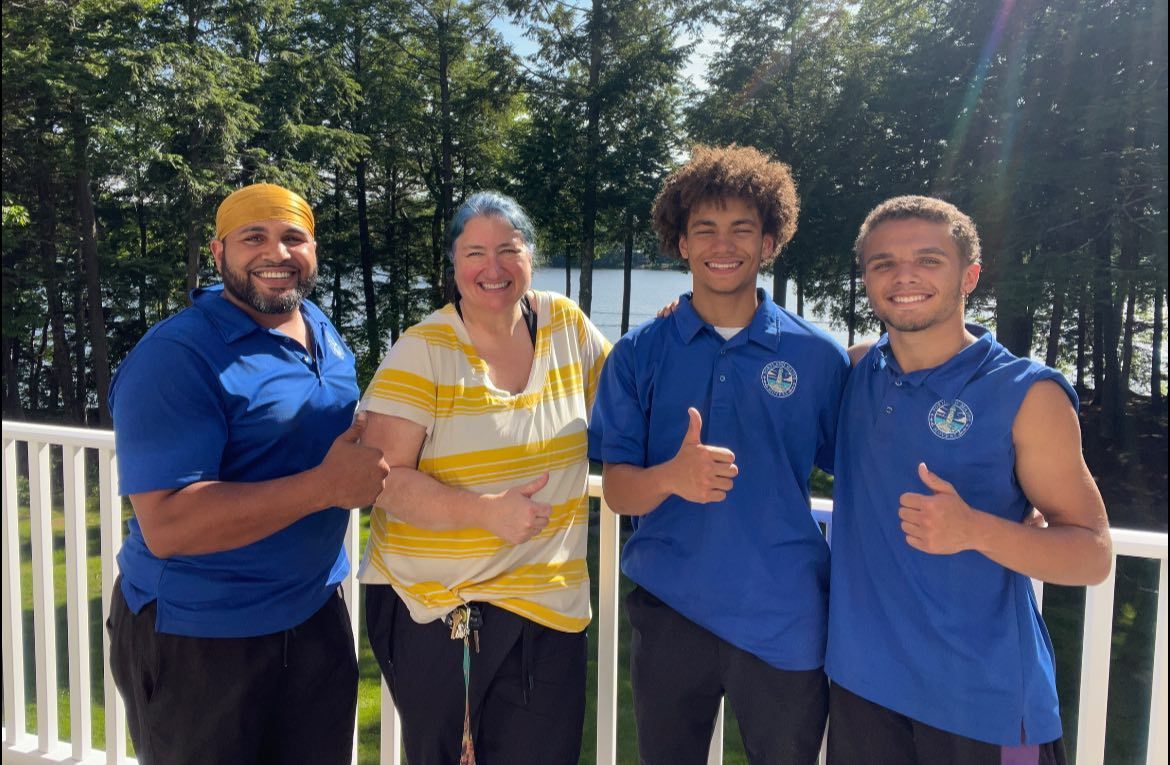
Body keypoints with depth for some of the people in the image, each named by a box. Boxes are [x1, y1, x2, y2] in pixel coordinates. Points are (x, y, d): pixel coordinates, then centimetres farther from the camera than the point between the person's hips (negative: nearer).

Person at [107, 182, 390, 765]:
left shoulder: (325, 335, 4)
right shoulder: (176, 356, -21)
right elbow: (167, 525, -28)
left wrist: (362, 470, 0)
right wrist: (326, 485, -29)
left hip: (316, 616, 7)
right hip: (198, 637, -7)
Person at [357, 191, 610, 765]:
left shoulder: (566, 325, 2)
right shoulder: (422, 352, -9)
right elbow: (383, 477, -14)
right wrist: (486, 510, -27)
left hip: (548, 607, 3)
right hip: (431, 610, -2)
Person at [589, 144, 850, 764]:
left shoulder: (818, 357, -3)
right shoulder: (639, 354, -2)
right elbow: (618, 490, -5)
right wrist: (671, 477, -26)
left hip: (786, 623, 0)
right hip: (669, 613, 1)